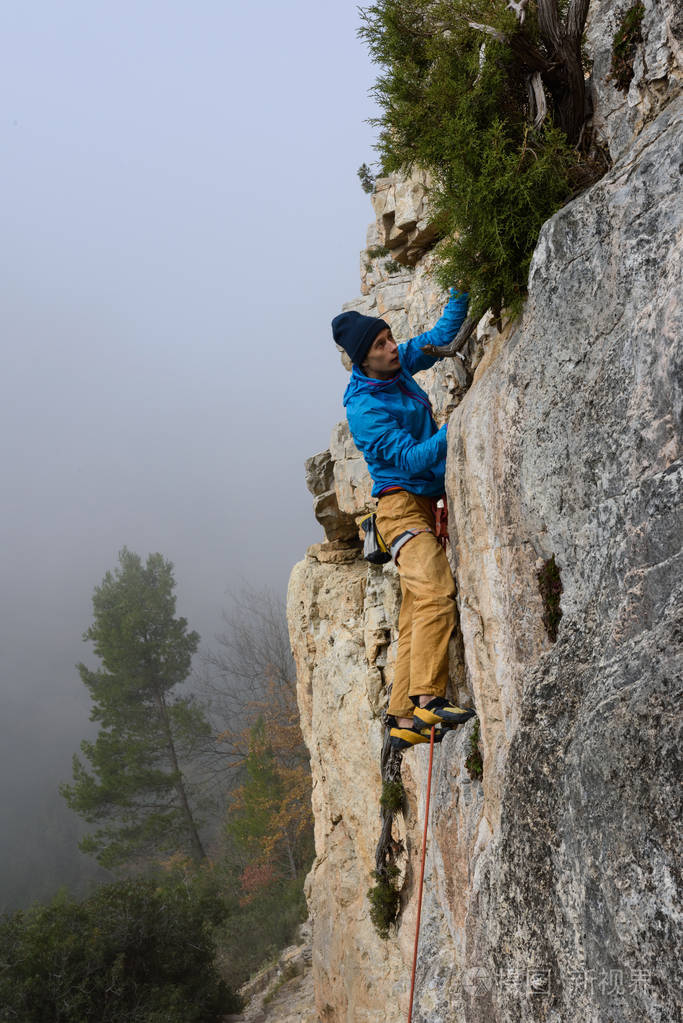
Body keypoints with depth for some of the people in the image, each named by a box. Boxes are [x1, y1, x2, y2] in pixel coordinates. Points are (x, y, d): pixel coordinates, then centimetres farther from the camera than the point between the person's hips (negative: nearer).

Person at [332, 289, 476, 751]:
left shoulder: (397, 367, 10)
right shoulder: (364, 409, -15)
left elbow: (440, 337, 22)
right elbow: (411, 459, -20)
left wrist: (459, 292, 11)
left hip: (427, 505, 8)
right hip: (402, 504, -8)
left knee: (415, 614, 4)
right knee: (435, 592, -26)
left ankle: (405, 720, 6)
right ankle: (428, 700, -28)